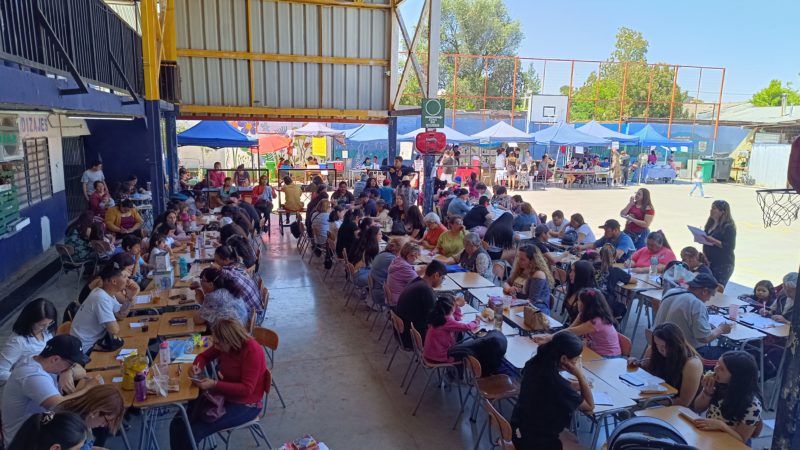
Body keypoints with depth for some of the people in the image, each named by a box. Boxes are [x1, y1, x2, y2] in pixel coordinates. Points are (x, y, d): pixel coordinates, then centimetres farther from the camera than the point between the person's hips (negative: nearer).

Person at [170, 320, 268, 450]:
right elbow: (204, 356, 14)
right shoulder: (224, 344, -4)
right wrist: (197, 366, -9)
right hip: (223, 396, 7)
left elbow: (246, 389, -25)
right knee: (178, 422, -12)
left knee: (192, 432, -20)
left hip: (244, 405, -7)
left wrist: (214, 384, -30)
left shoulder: (252, 351, -25)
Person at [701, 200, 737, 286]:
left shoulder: (729, 227, -10)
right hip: (709, 262, 7)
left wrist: (713, 241, -27)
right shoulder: (711, 224, 11)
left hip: (723, 264, -7)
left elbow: (730, 247, -18)